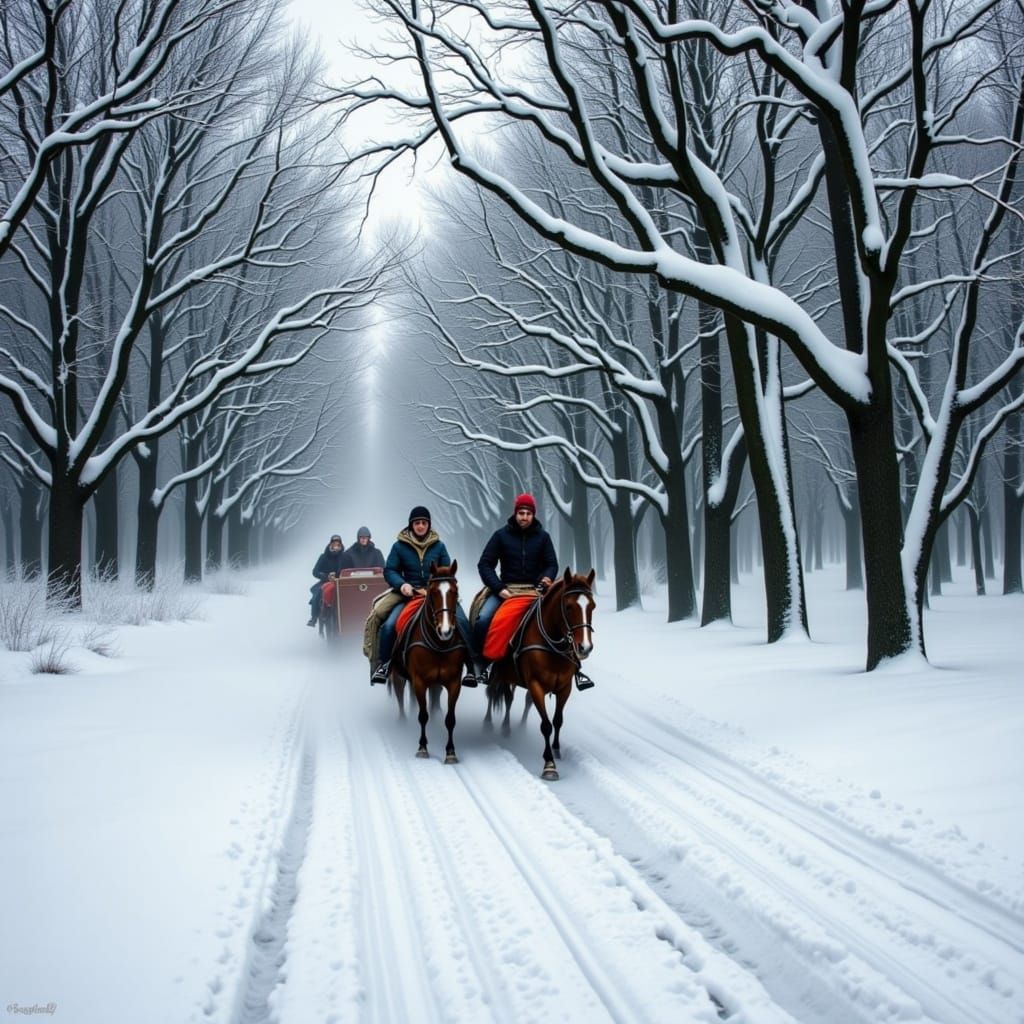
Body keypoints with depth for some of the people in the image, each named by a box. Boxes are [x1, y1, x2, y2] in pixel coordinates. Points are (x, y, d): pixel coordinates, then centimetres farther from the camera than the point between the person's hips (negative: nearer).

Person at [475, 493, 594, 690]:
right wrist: (498, 588, -15)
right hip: (506, 589, -1)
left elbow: (552, 564, 8)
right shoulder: (501, 535, 1)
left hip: (536, 589, 1)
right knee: (482, 621, -25)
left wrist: (546, 578, -16)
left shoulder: (542, 536, 6)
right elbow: (485, 564, -1)